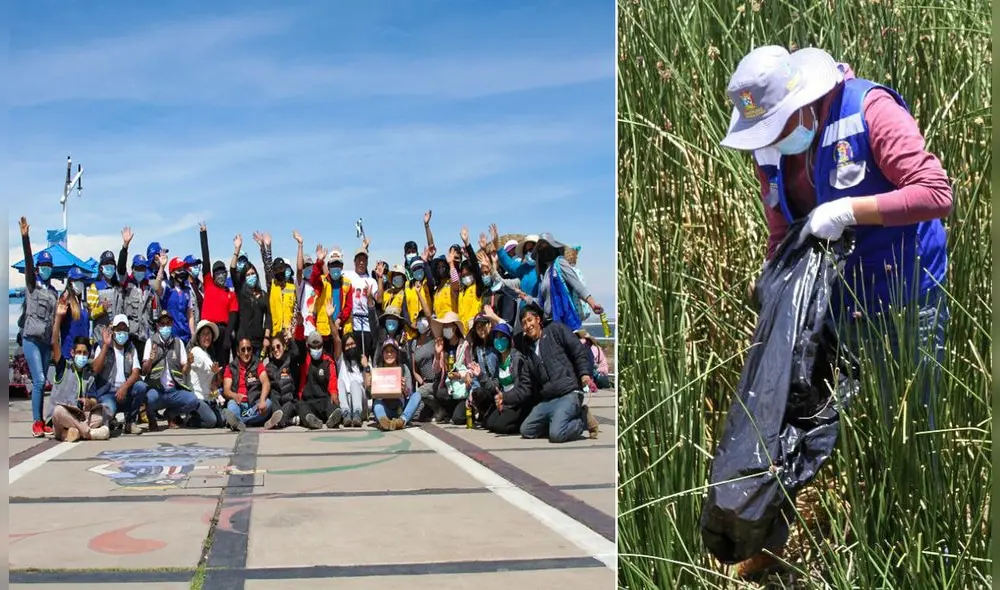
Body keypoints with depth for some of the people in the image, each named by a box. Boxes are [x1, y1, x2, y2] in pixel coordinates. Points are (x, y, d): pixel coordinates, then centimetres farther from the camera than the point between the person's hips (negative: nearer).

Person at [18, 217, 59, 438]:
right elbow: (28, 262, -11)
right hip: (31, 338, -5)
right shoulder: (31, 285, 4)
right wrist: (25, 238, -24)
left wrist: (56, 343, 15)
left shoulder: (54, 292, 16)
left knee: (42, 382, 6)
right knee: (39, 380, -13)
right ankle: (36, 423, -9)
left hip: (47, 341, 5)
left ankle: (41, 422, 11)